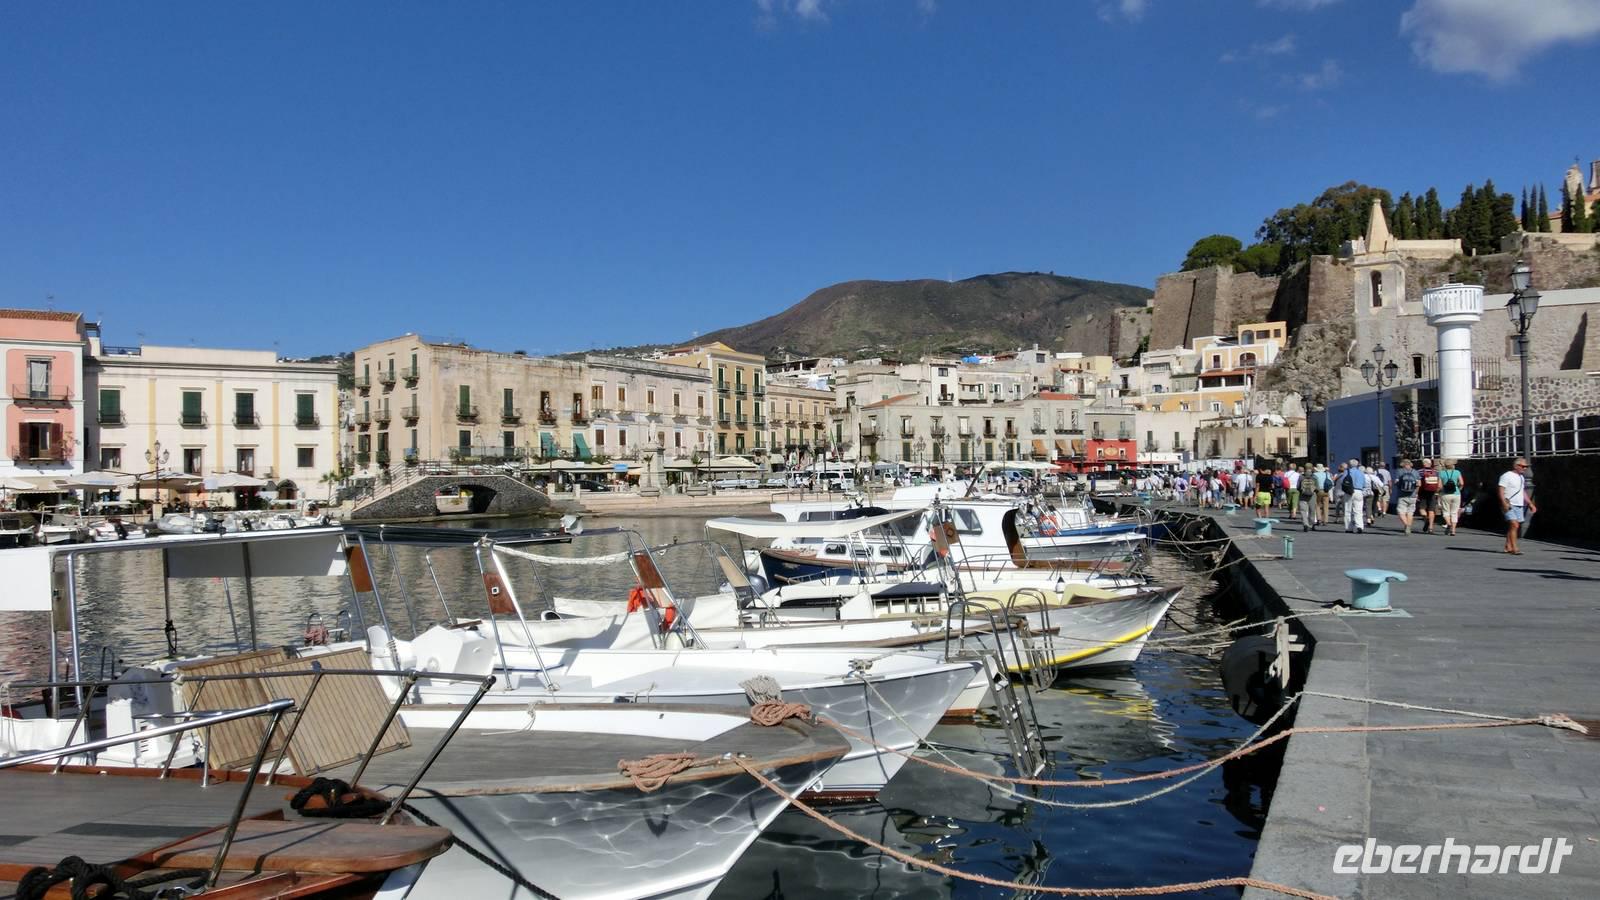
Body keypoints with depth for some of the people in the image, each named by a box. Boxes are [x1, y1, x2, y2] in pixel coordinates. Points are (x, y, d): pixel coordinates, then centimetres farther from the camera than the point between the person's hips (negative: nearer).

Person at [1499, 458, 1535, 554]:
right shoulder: (1507, 476, -7)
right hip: (1509, 506, -8)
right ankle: (1514, 548, -21)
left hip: (1519, 506, 8)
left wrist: (1530, 504, 23)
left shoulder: (1521, 477, 18)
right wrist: (1504, 503, -25)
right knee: (1514, 525, -18)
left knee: (1513, 527, 8)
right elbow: (1501, 491, -14)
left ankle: (1508, 547, 15)